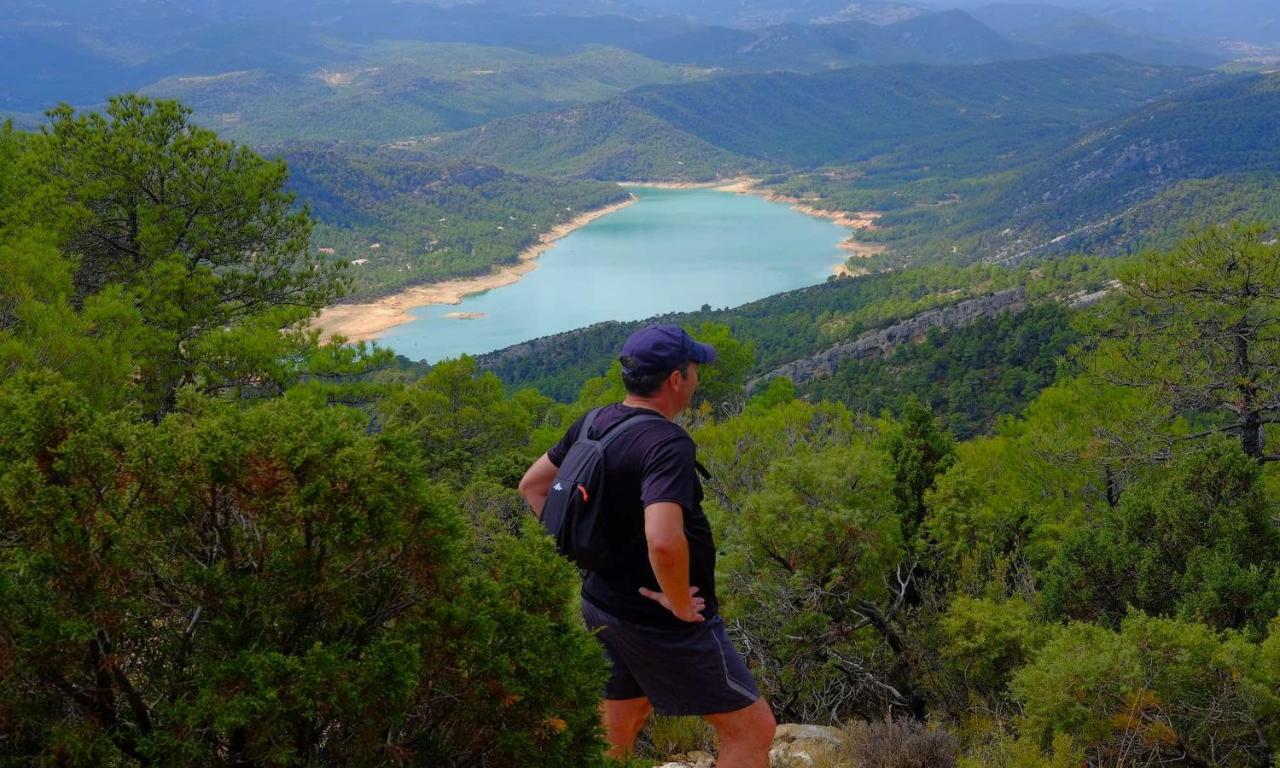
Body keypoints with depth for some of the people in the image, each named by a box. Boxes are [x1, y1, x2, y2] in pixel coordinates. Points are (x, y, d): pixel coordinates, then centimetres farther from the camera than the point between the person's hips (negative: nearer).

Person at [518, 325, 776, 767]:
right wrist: (680, 605, -23)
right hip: (660, 622, -9)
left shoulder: (594, 424, 0)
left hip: (604, 605, 9)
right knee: (752, 729, 4)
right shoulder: (668, 444, -26)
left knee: (618, 731, 25)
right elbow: (664, 540, -40)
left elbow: (532, 486, 14)